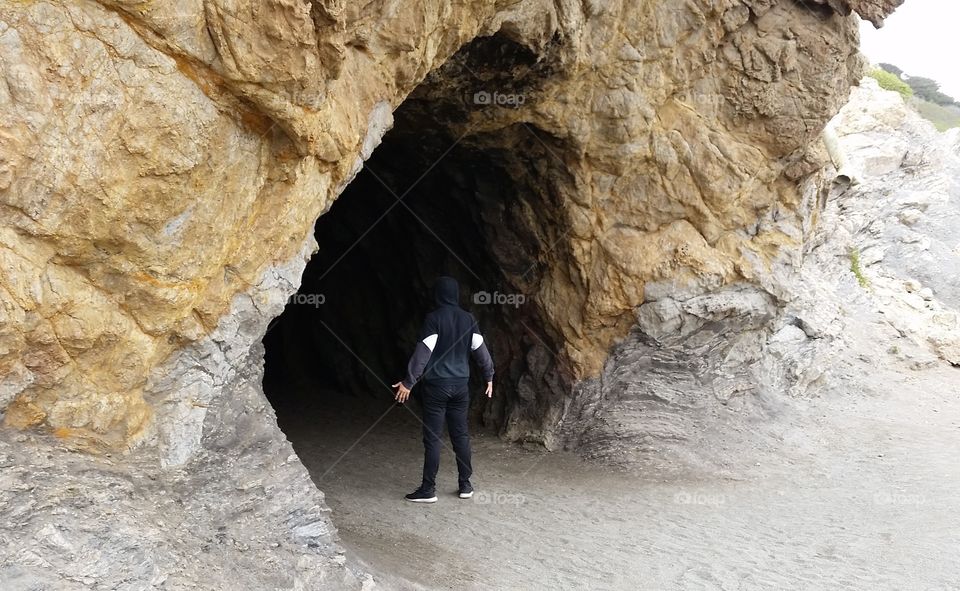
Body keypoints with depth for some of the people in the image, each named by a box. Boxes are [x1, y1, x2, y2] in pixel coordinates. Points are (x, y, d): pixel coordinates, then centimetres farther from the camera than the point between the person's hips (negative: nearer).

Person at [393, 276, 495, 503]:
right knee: (460, 435, 11)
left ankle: (428, 489, 1)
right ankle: (465, 485, 15)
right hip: (460, 384, 5)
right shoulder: (468, 318, 5)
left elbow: (423, 352, -16)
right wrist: (489, 376, 18)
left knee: (432, 437, -1)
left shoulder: (434, 318, -10)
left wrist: (409, 382, -14)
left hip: (436, 385, -5)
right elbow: (480, 349, 6)